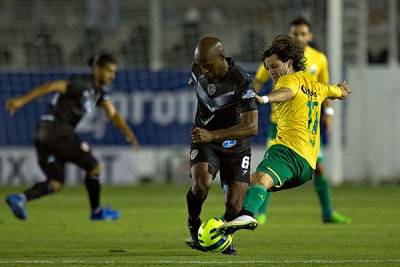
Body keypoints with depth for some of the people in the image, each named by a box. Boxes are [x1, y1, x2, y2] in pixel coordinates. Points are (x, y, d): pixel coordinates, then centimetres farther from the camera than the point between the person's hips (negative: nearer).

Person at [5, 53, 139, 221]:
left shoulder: (99, 91, 17)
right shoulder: (82, 84, -13)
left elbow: (112, 114, 10)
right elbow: (52, 86, -21)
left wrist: (128, 133, -7)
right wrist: (21, 100, -29)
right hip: (57, 130, -9)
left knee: (55, 184, 7)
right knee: (93, 167, 3)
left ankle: (20, 198, -12)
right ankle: (96, 211, 17)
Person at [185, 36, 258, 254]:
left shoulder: (241, 82, -25)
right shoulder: (198, 71, -8)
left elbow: (251, 126, -29)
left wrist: (213, 135, -38)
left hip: (235, 146, -2)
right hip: (204, 141, 2)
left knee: (234, 205, -6)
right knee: (200, 184, -28)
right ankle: (194, 228, -3)